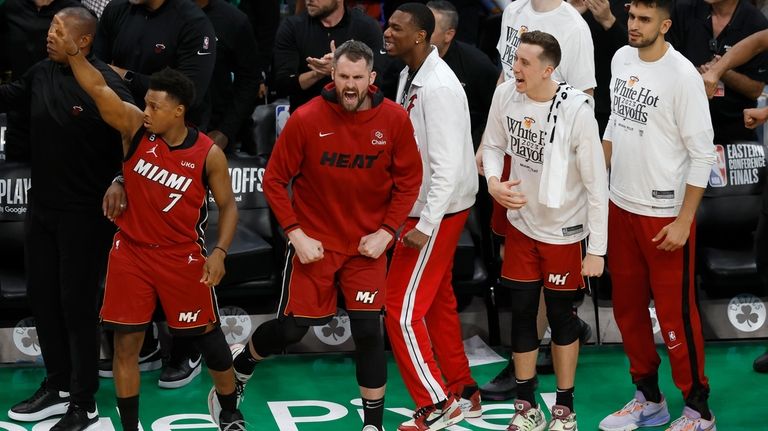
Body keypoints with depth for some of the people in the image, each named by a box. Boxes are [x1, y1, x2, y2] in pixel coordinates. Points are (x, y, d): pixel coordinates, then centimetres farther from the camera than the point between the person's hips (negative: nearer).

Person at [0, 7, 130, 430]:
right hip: (41, 207, 7)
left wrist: (121, 182, -24)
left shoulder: (106, 85, -20)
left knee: (77, 304, 1)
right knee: (41, 296, 16)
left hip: (85, 214, -7)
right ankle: (58, 387, 32)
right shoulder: (41, 73, 0)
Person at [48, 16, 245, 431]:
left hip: (184, 256, -2)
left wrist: (219, 252, -14)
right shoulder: (136, 128, -8)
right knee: (126, 342, 2)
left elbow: (227, 205, -1)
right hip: (132, 251, 2)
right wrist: (72, 53, -36)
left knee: (207, 337, 9)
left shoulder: (208, 155, -11)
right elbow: (100, 90, -20)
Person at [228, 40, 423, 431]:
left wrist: (386, 231, -6)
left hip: (367, 245, 1)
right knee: (291, 328, 5)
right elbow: (274, 180, -6)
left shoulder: (394, 120, -9)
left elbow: (408, 179, 1)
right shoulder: (306, 119, -14)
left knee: (368, 330, -4)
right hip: (314, 243, -1)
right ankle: (238, 369, 34)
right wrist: (296, 235, -11)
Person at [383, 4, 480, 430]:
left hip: (439, 211, -9)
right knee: (437, 302, 17)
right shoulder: (410, 75, 6)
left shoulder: (438, 87, -23)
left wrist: (425, 227, -25)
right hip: (421, 206, 9)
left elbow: (449, 165, -26)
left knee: (402, 309, -5)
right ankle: (463, 393, 28)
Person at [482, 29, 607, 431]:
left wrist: (596, 249, -16)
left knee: (561, 315, 9)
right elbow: (493, 146, 7)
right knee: (521, 312, 11)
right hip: (521, 222, 4)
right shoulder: (505, 94, -12)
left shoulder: (576, 110, -25)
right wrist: (493, 181, -15)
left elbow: (596, 184, -19)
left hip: (564, 230, -4)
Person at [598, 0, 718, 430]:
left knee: (675, 313, 0)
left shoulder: (683, 76, -17)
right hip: (621, 205, 7)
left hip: (665, 213, -7)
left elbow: (703, 155, -15)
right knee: (628, 308, 14)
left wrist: (684, 222, -16)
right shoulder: (621, 59, 3)